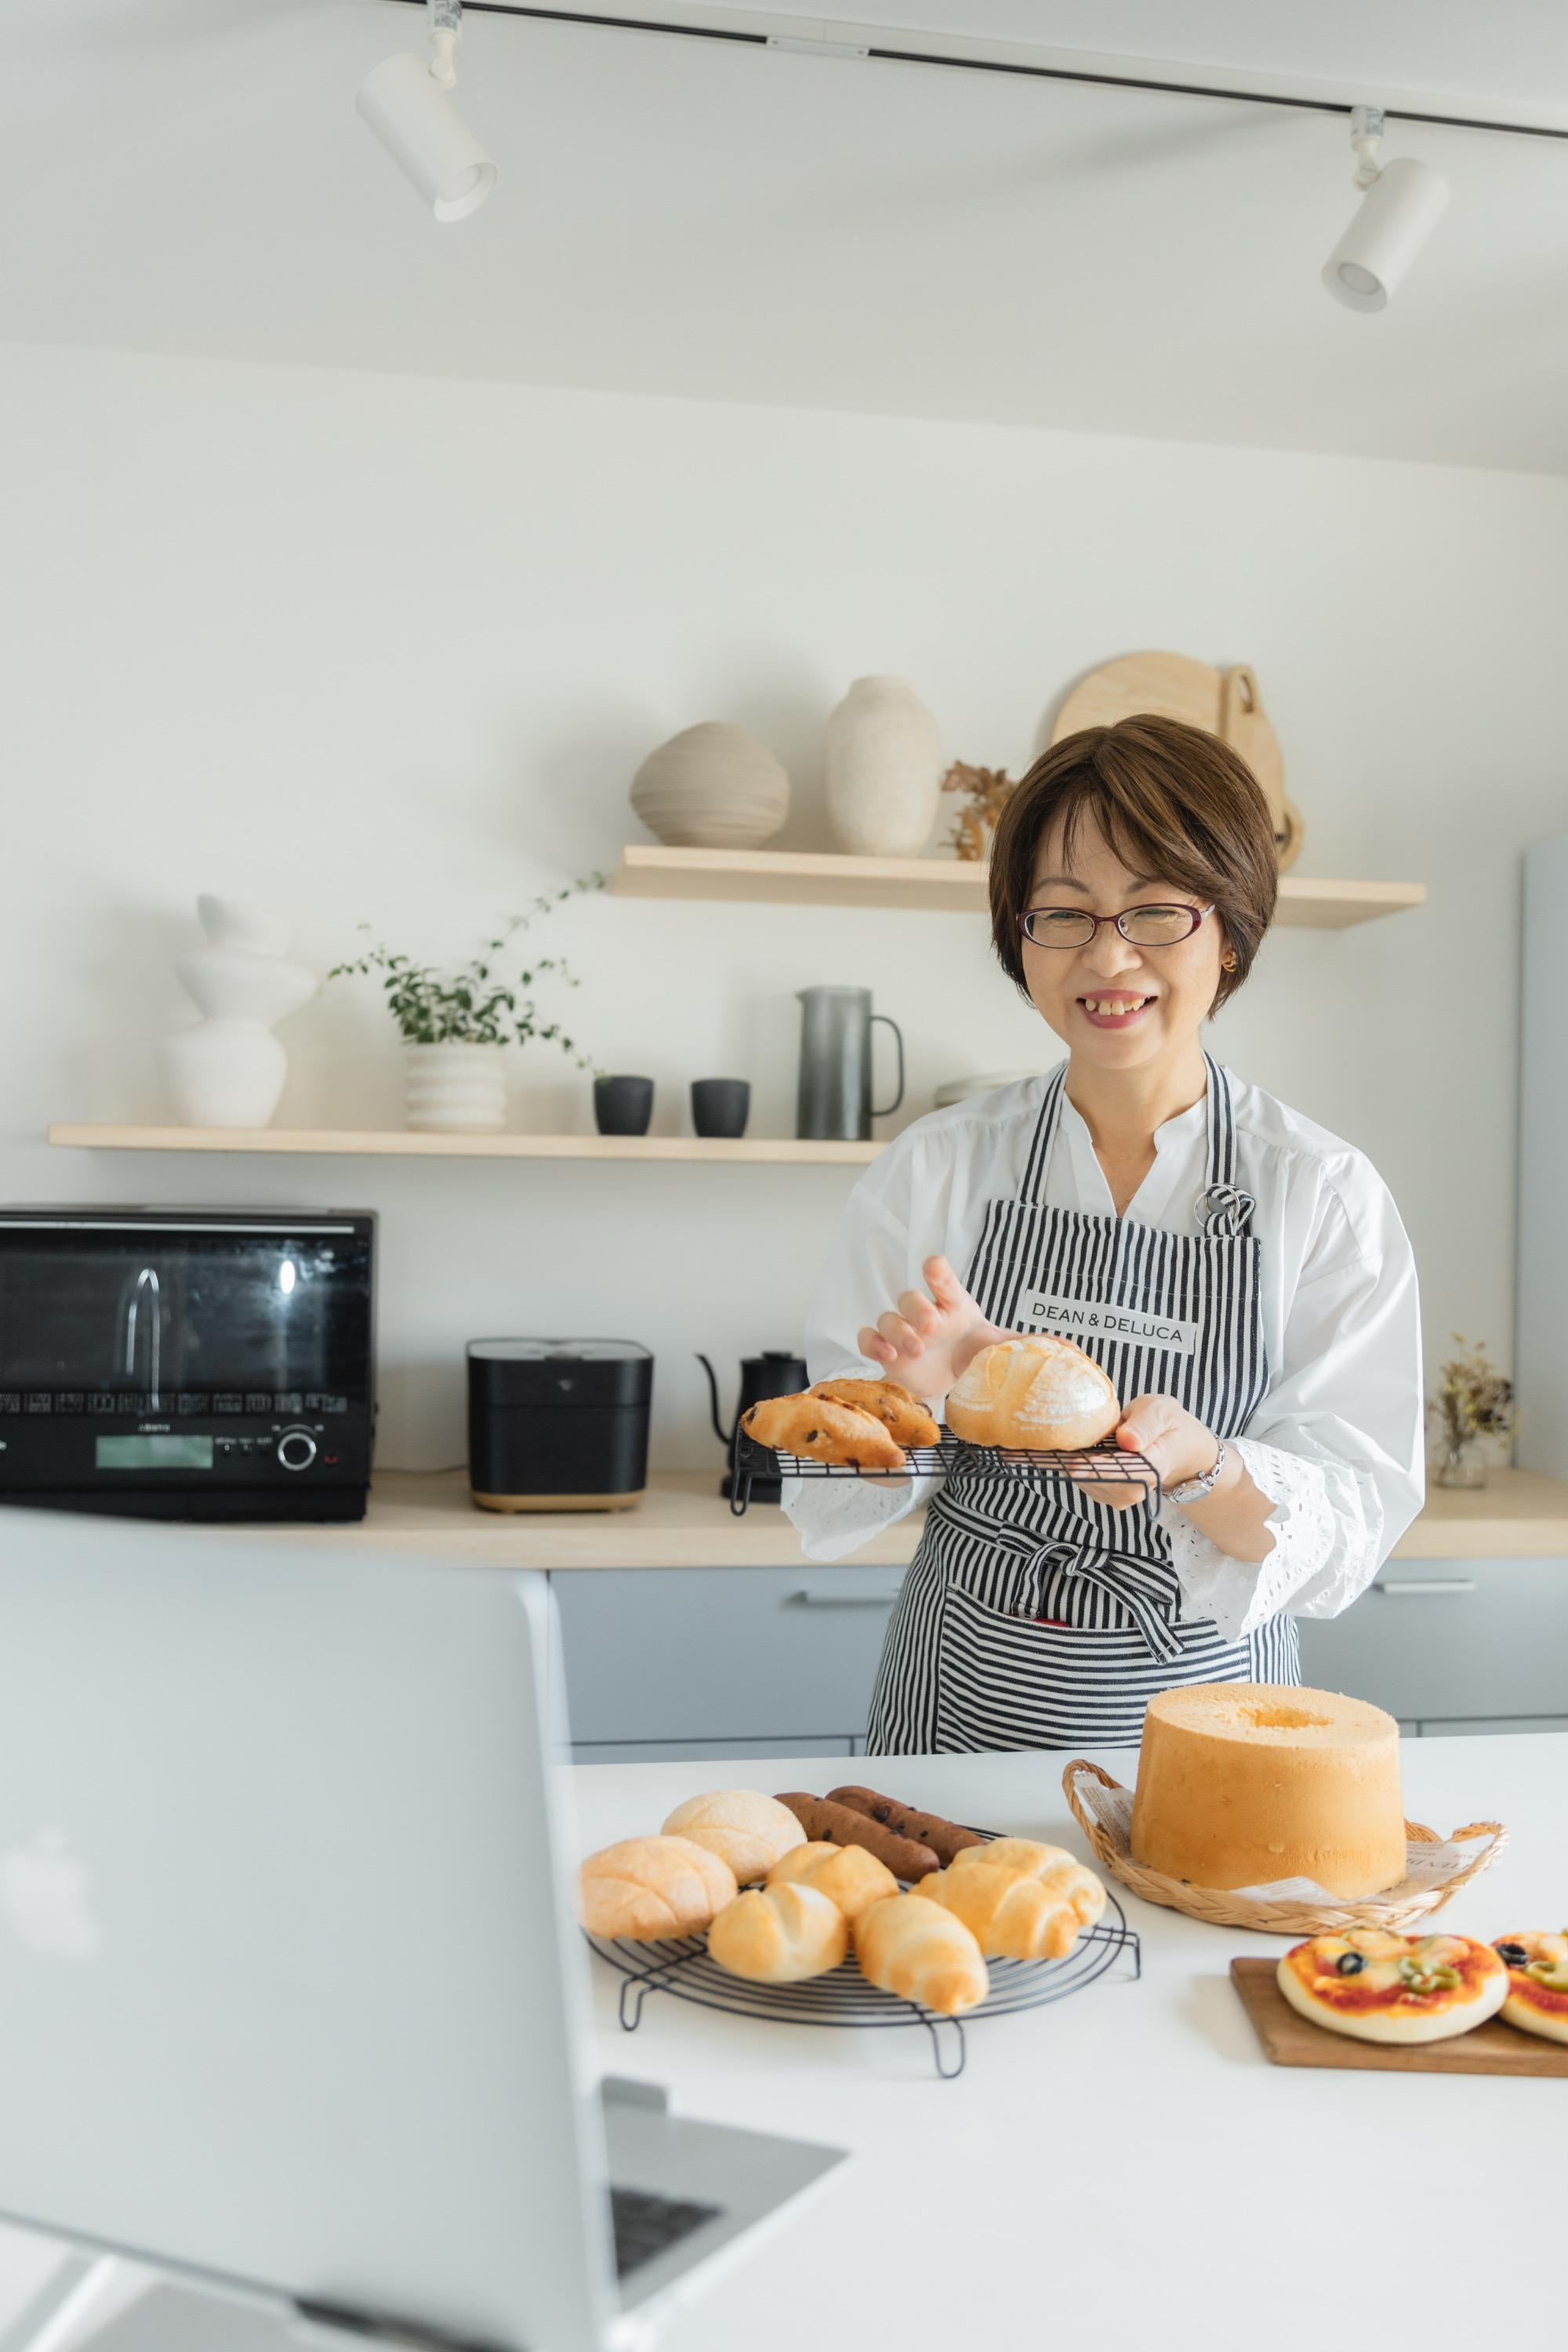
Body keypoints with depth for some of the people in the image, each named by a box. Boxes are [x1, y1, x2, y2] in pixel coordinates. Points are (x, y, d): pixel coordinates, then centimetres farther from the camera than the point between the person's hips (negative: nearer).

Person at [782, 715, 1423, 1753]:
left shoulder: (1328, 1192, -8)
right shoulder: (937, 1166, -5)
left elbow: (1356, 1523, -11)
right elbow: (831, 1493, -3)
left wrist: (1196, 1464, -30)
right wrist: (929, 1401, -23)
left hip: (1205, 1706, 0)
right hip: (962, 1699, 1)